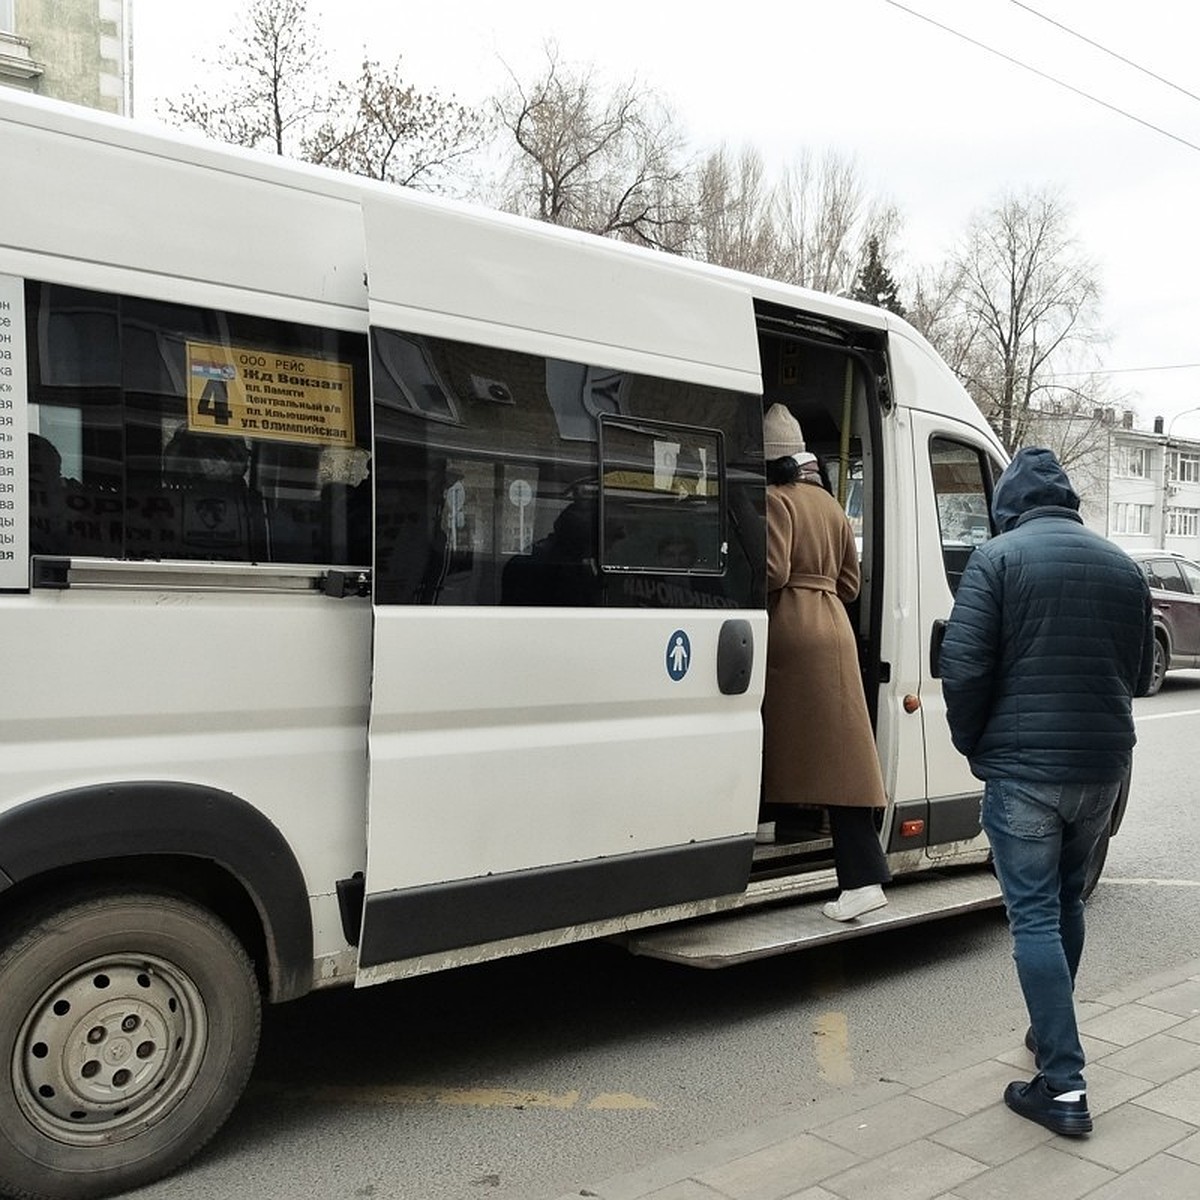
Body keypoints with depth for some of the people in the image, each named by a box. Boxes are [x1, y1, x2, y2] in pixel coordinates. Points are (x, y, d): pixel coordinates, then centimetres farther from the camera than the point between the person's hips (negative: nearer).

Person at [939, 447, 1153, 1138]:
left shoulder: (999, 557, -8)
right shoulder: (1122, 566, 10)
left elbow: (963, 664, -14)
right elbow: (1140, 673, 15)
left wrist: (973, 743, 0)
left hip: (1023, 768, -5)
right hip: (1103, 768, 6)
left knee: (1035, 917, 1)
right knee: (1068, 899, 23)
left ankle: (1064, 1085, 1)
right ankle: (1052, 1035, 37)